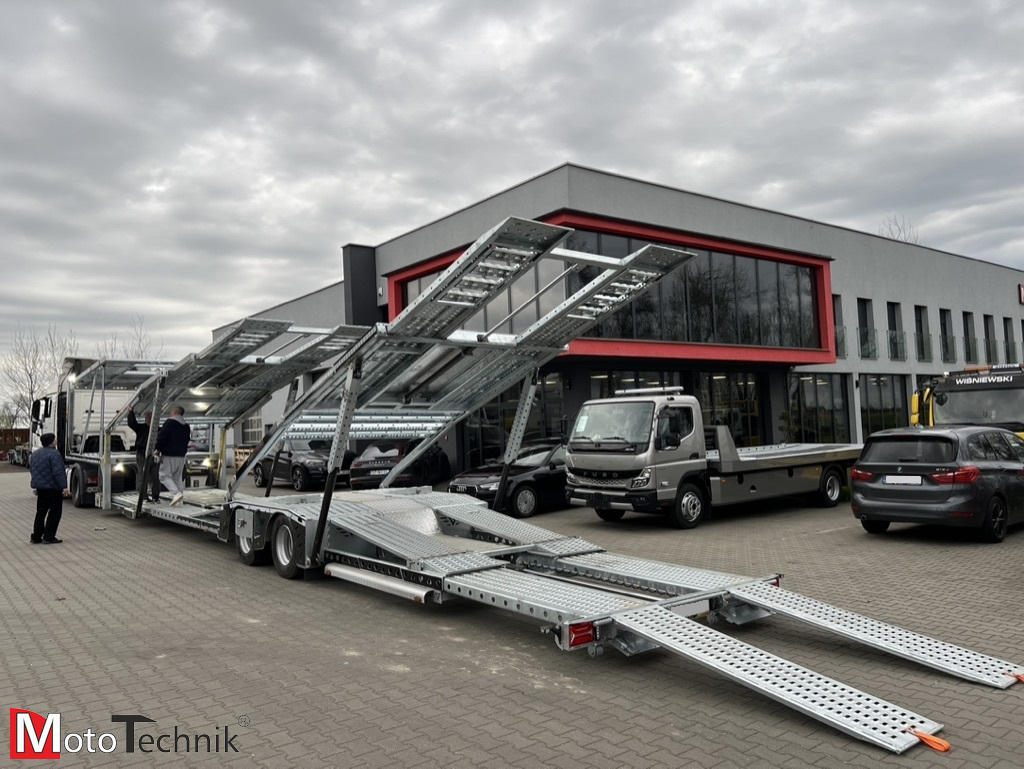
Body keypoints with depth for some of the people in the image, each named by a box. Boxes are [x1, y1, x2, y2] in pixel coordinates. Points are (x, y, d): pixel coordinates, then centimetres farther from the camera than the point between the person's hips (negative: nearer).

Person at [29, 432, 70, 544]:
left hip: (39, 487, 9)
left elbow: (31, 469, 21)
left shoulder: (36, 453, 12)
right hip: (52, 487, -9)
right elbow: (58, 472, -22)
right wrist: (64, 486, -21)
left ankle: (36, 537, 16)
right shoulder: (54, 454, -17)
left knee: (41, 512, 16)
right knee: (55, 512, -1)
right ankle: (48, 537, -3)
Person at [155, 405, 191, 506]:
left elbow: (161, 437, -17)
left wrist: (158, 449, -4)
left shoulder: (169, 422, -12)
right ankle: (179, 499, 11)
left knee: (164, 475, -1)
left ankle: (177, 493, -19)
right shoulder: (186, 426, 13)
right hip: (181, 456, 7)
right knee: (177, 477, 14)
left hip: (169, 456, -7)